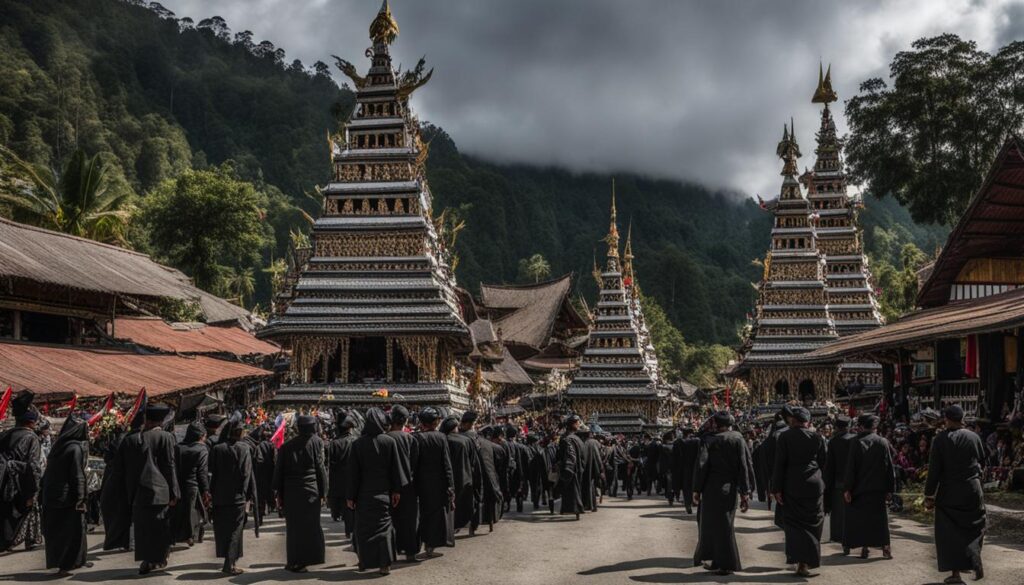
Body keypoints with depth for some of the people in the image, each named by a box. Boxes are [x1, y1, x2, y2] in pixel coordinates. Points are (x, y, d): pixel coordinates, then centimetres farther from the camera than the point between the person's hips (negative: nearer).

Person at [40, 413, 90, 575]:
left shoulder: (58, 446, 8)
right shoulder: (76, 448, -14)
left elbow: (48, 472, 11)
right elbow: (78, 476, -17)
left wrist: (43, 495, 16)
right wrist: (81, 499, -16)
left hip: (51, 495, 7)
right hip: (67, 496, -7)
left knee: (55, 529, 17)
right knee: (71, 531, 1)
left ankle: (55, 561, 28)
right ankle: (65, 565, 0)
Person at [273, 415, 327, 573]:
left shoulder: (286, 445, 4)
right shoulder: (316, 442, -4)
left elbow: (279, 470, 5)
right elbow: (320, 467, -4)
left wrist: (279, 494, 12)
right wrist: (323, 493, 1)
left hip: (290, 492, 3)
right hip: (310, 490, -3)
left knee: (293, 526, 10)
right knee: (308, 526, 4)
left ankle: (292, 561, 15)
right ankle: (300, 562, 4)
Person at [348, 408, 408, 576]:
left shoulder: (358, 443, -6)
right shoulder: (389, 441, -7)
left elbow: (353, 472, -4)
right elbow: (396, 468, -5)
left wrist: (351, 496, 1)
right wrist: (396, 490, 2)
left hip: (364, 492, 0)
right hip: (383, 491, 0)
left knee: (363, 527, 13)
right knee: (383, 525, 6)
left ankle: (364, 562, 21)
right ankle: (385, 563, -1)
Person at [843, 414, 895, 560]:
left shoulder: (857, 443, -9)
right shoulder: (883, 442, -2)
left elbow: (850, 468, -9)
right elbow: (890, 467, 0)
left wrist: (848, 488, -4)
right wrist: (890, 489, 4)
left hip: (860, 488, -2)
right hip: (879, 489, 2)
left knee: (861, 519, 7)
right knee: (880, 518, 10)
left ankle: (864, 548, 6)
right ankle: (885, 547, 6)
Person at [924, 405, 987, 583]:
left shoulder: (940, 439, -10)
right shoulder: (974, 437, -1)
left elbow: (933, 469, -11)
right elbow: (982, 462, 9)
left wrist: (929, 495, -6)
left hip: (948, 493, -2)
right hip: (972, 490, 3)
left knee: (949, 532, 5)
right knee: (974, 528, 20)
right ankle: (976, 564, 13)